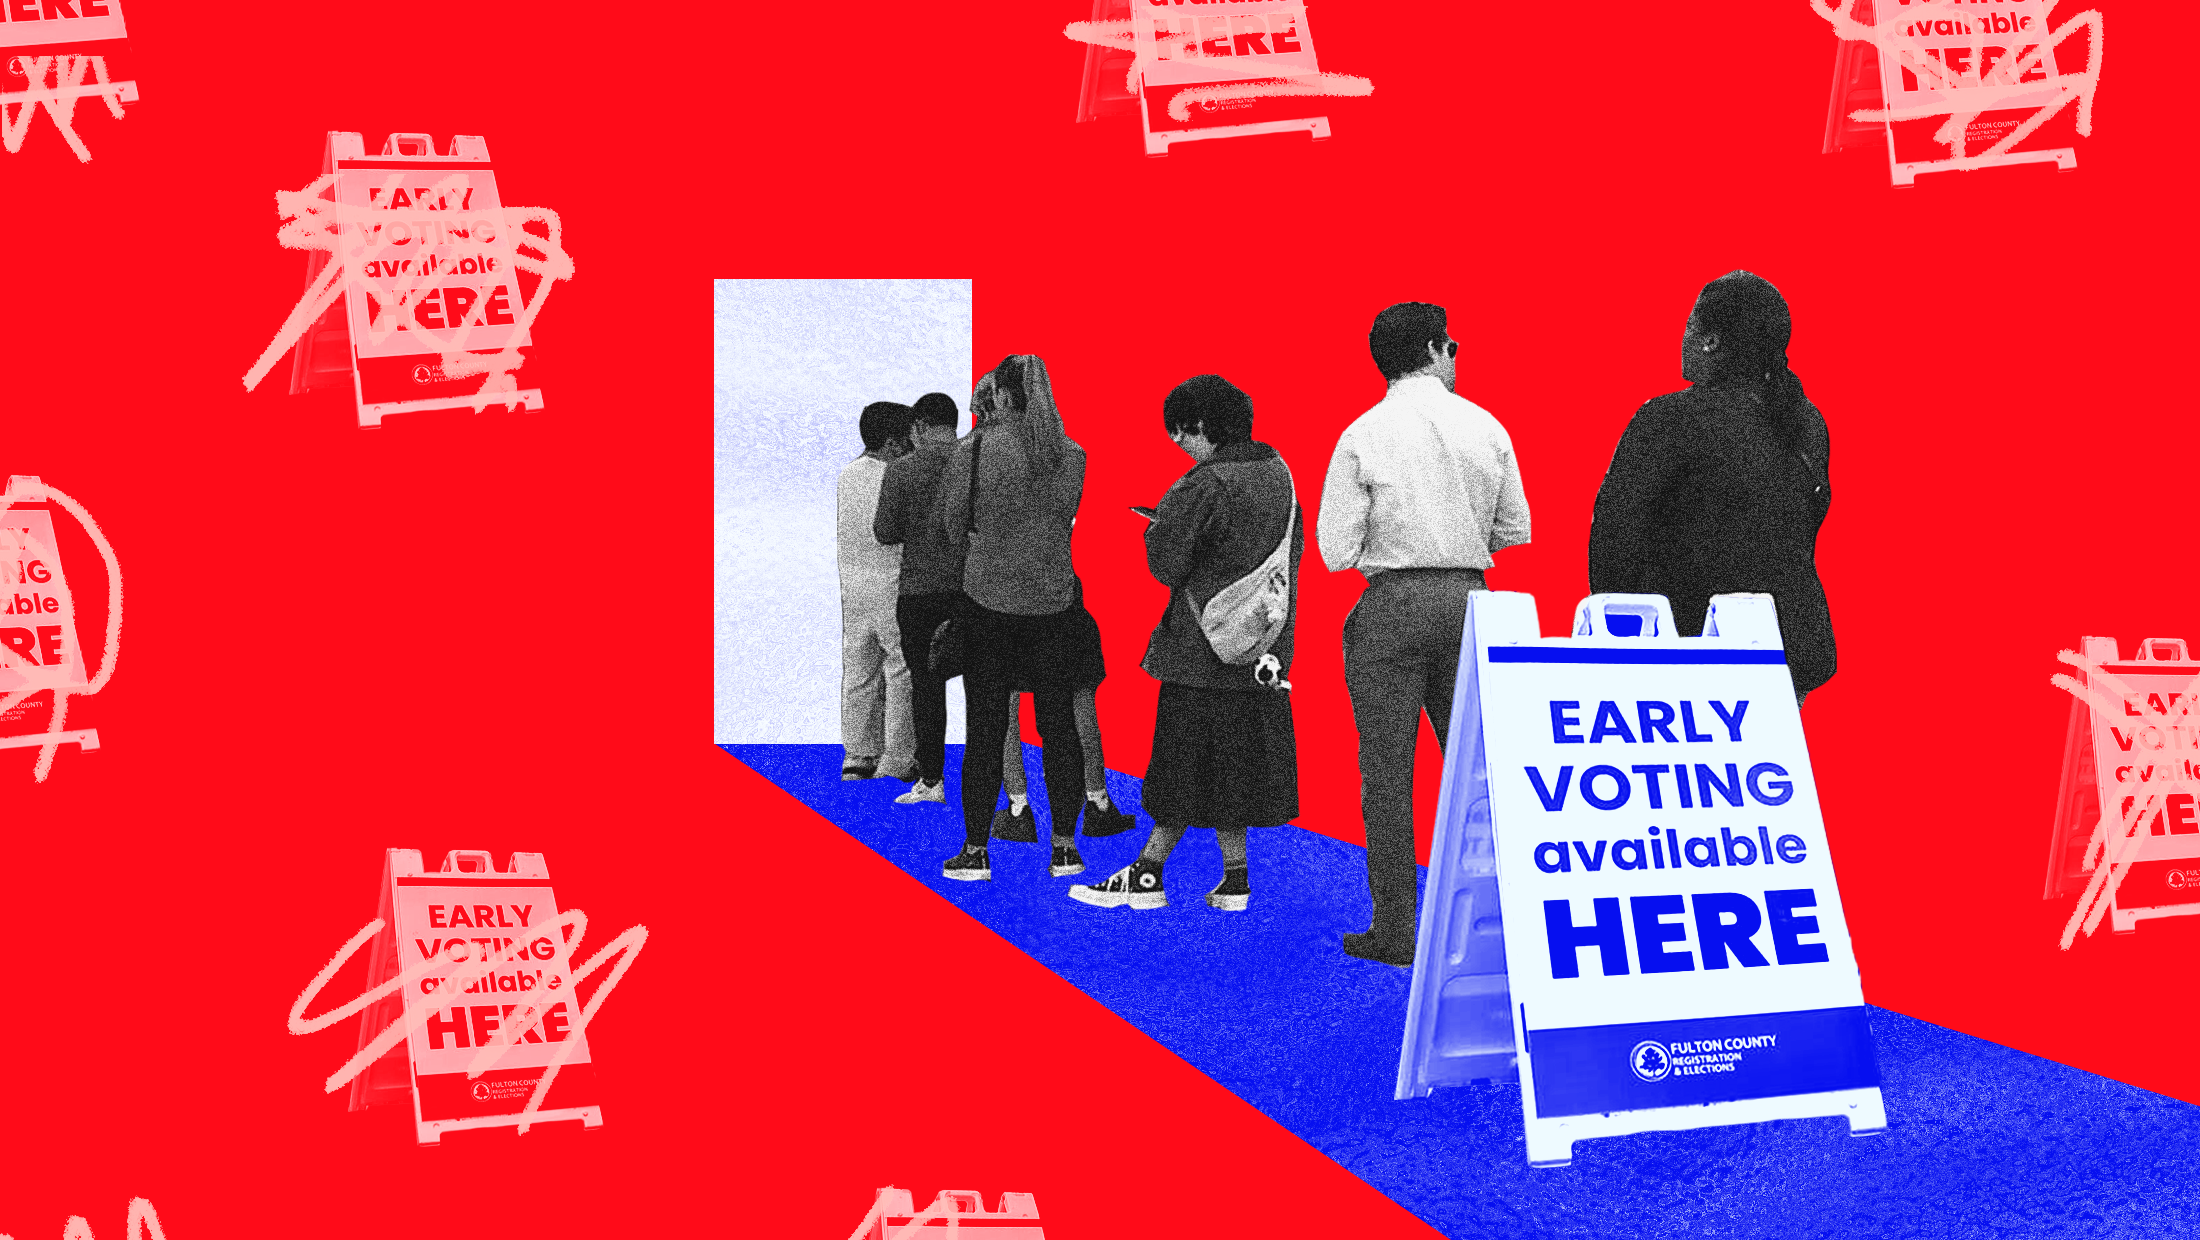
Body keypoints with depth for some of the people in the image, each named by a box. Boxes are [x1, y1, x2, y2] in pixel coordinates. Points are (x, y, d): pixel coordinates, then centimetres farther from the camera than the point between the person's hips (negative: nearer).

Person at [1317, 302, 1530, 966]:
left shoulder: (1362, 436, -5)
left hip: (1392, 604, -3)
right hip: (1469, 598, 3)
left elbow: (1336, 549, -7)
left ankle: (1395, 928, 5)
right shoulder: (1487, 427, 4)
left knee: (1388, 770, 2)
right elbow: (1515, 531, 10)